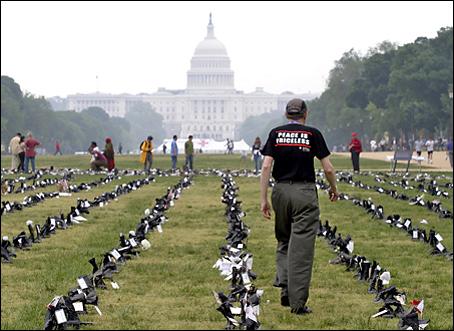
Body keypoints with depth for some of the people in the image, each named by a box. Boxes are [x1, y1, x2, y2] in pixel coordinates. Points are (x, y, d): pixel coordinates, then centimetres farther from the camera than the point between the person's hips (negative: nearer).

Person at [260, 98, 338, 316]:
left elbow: (266, 166, -4)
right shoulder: (313, 134, -1)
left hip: (281, 190, 3)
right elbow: (328, 169, -3)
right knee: (301, 248, 0)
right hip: (305, 192, -3)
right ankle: (298, 302, 0)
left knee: (283, 241, 20)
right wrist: (334, 189, 16)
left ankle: (284, 288, 6)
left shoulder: (276, 134, 4)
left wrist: (263, 199, -2)